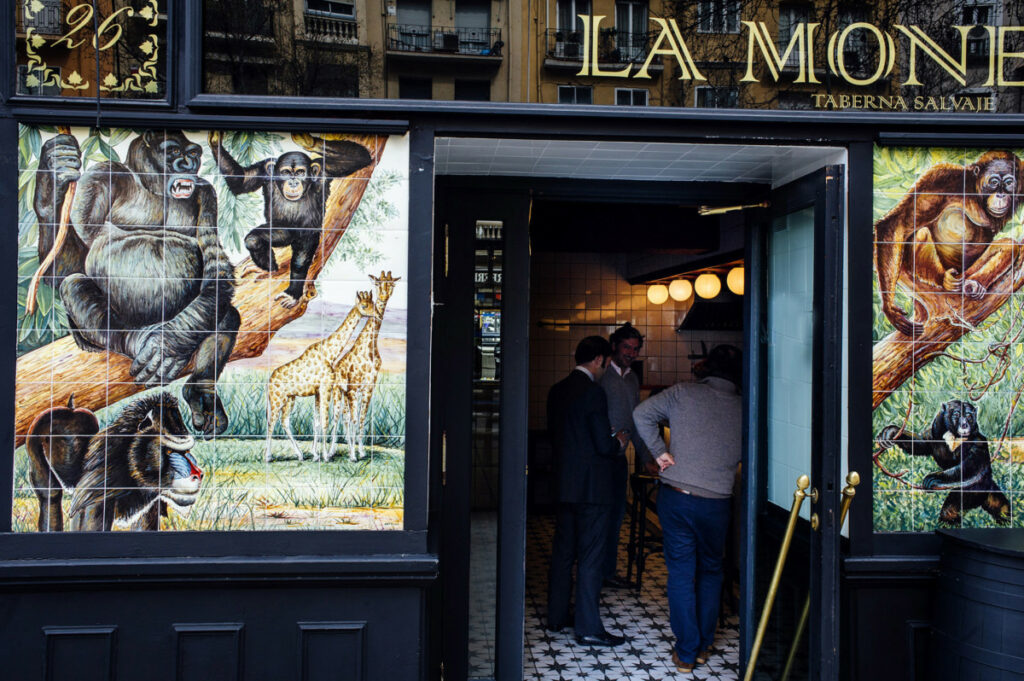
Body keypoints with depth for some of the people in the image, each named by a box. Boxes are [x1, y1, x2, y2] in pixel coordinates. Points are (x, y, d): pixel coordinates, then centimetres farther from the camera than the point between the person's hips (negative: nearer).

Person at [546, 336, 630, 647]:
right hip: (592, 485, -8)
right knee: (590, 556, 0)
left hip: (564, 483, 8)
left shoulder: (556, 391, 8)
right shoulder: (592, 392, -17)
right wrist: (618, 441, 5)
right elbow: (604, 445, -18)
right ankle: (588, 627, 6)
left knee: (563, 551, 16)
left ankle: (556, 617, 27)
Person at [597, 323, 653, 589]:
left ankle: (608, 570, 22)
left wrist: (646, 457, 20)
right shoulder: (600, 375, -9)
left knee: (617, 512, 11)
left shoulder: (633, 379, 15)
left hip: (619, 457, 7)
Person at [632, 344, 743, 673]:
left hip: (676, 497, -1)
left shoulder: (683, 393, -2)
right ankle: (704, 645, 26)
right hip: (716, 502, 1)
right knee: (711, 572, 20)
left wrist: (659, 451, 0)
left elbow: (642, 413, -4)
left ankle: (686, 653, 12)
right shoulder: (743, 408, 1)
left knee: (681, 574, 7)